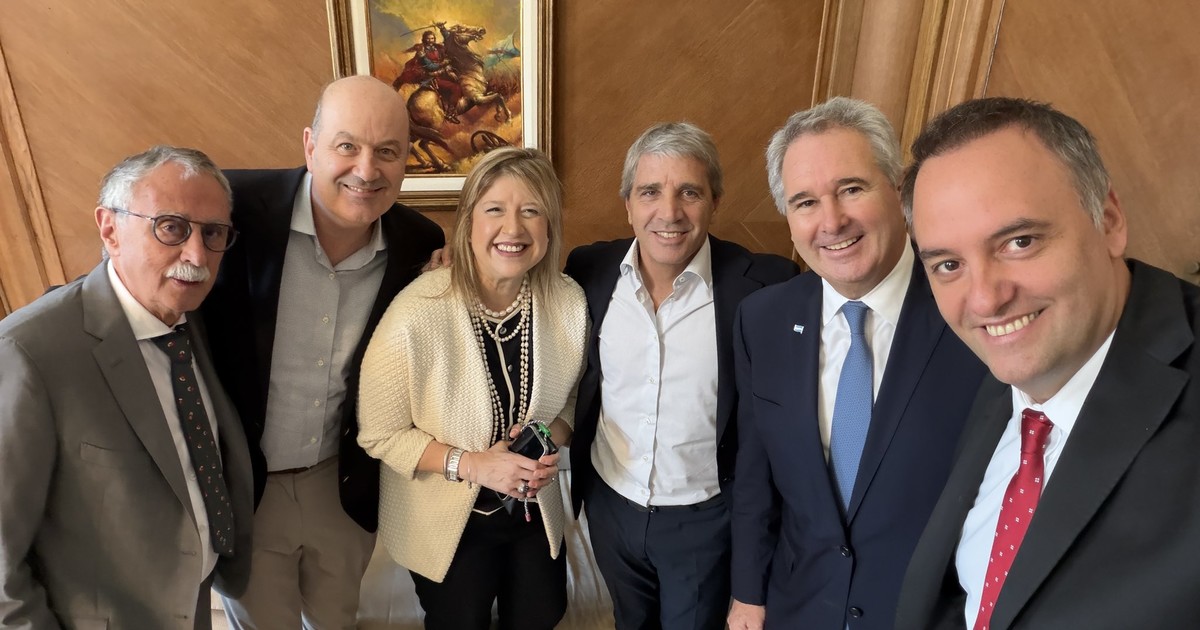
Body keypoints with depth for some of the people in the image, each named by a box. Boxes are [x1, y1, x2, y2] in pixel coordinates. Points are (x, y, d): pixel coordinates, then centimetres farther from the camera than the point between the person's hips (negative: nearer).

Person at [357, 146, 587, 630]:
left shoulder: (570, 303, -17)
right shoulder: (416, 315, -29)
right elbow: (379, 434, -17)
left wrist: (551, 441, -19)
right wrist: (470, 464, -27)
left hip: (536, 512, 4)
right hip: (445, 523, -3)